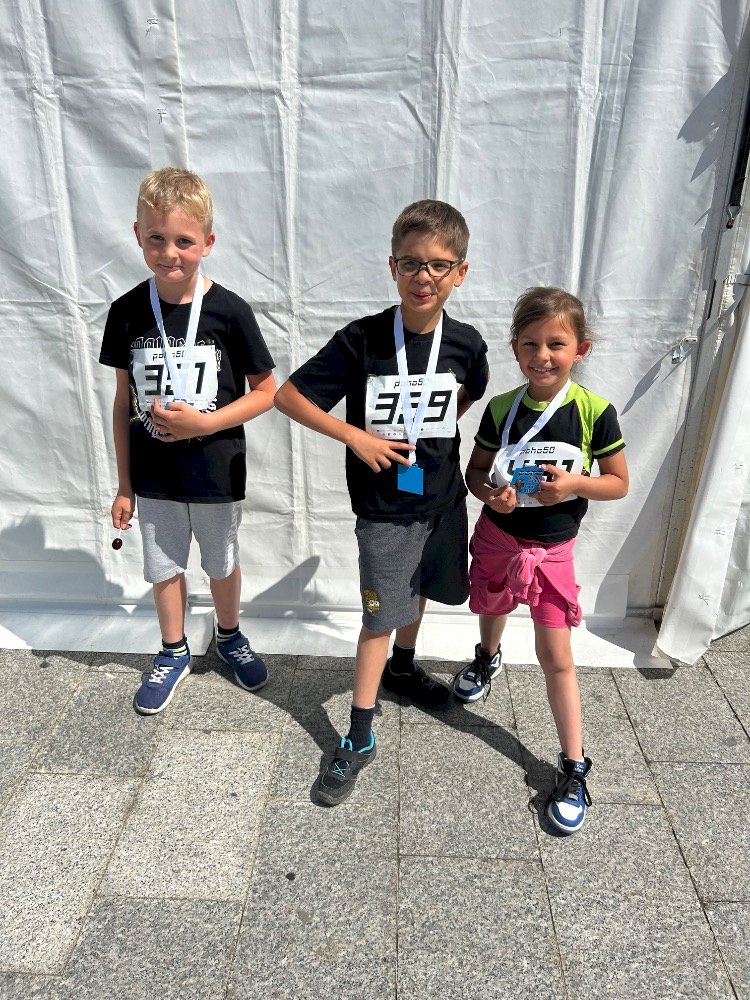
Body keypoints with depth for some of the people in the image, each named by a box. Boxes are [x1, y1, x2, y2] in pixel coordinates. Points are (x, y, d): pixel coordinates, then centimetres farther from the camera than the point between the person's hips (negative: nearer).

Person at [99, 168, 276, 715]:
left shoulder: (230, 311, -14)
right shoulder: (127, 312, -6)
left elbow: (266, 391, -7)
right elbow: (124, 402, 1)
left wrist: (205, 422, -21)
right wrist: (124, 484, 3)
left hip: (216, 471, -2)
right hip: (154, 474, 2)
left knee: (222, 564, 17)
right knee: (164, 568, 16)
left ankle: (230, 636, 44)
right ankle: (174, 653, 40)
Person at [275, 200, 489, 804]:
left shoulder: (465, 343, -8)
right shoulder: (362, 341, -18)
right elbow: (289, 395, -13)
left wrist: (433, 432, -1)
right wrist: (356, 436, -20)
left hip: (442, 495, 4)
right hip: (384, 506, -4)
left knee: (420, 591, 24)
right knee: (381, 616, 1)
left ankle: (402, 667, 52)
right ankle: (359, 738, 16)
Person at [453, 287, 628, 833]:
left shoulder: (594, 412, -15)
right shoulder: (501, 409, -10)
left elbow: (619, 482, -6)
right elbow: (476, 469, 2)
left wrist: (574, 484, -25)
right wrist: (490, 493, -20)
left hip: (552, 548, -2)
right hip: (498, 537, 3)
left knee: (556, 655, -1)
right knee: (493, 608, 27)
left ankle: (574, 768, 14)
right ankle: (488, 660, 63)